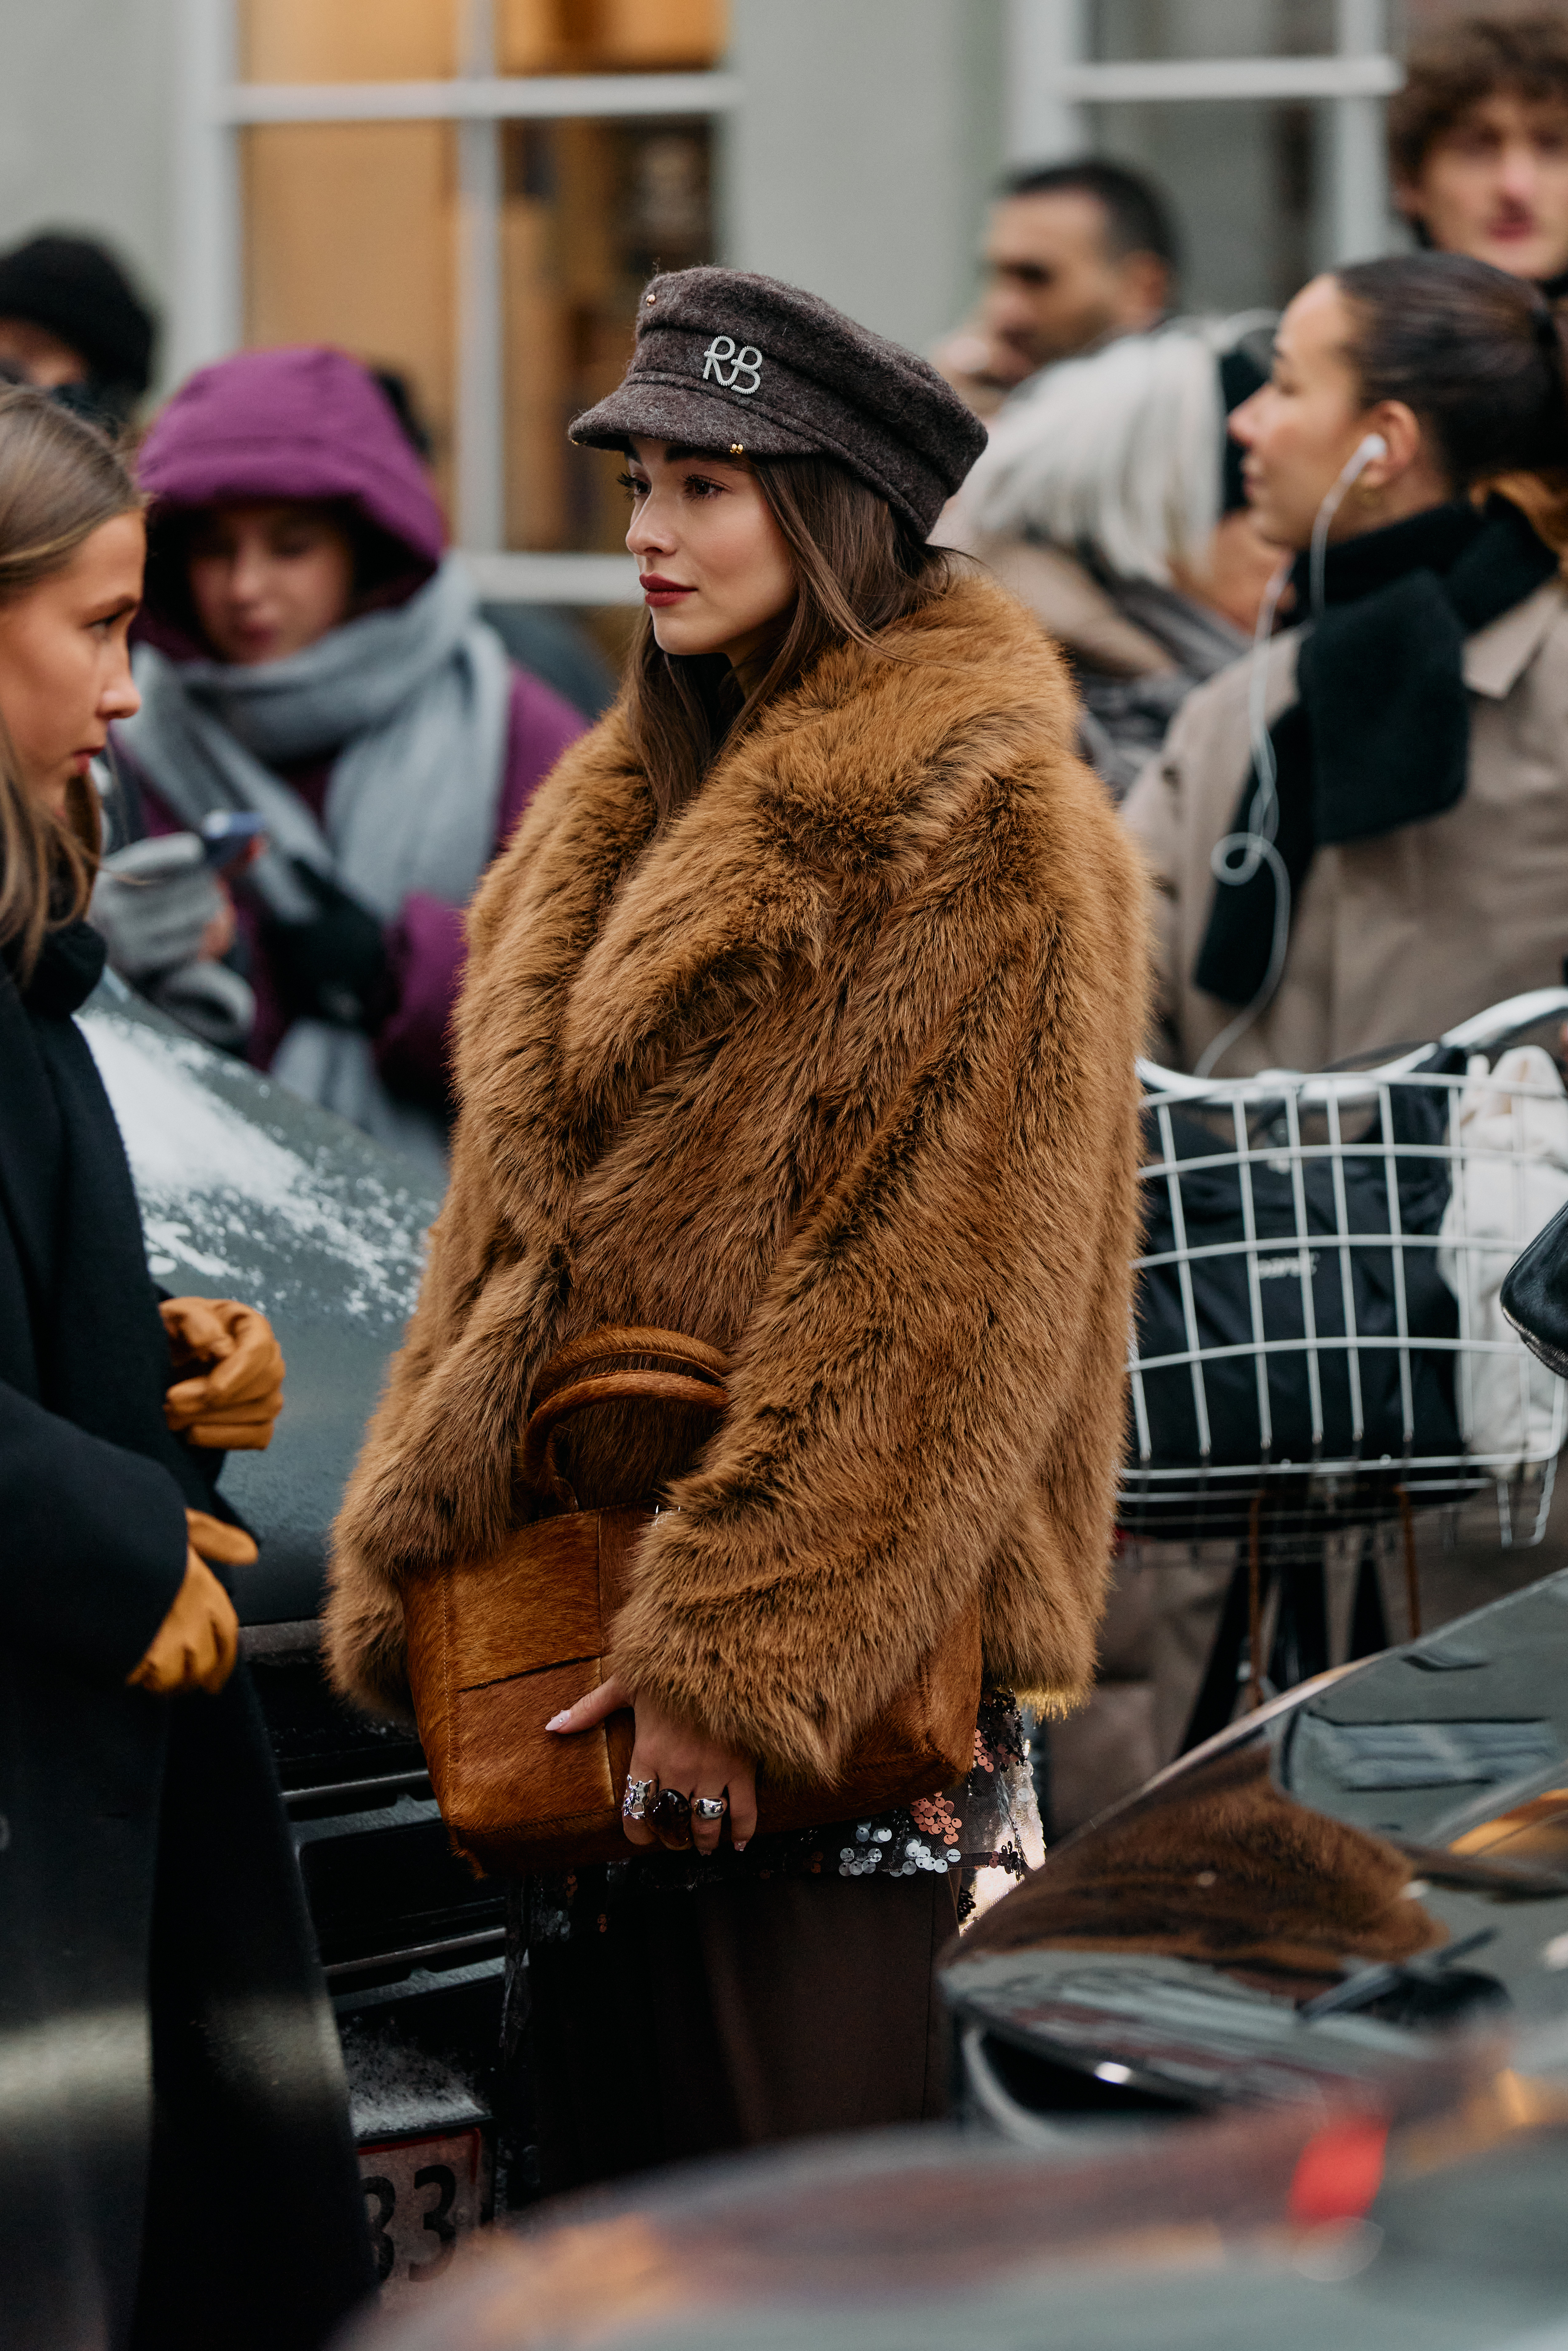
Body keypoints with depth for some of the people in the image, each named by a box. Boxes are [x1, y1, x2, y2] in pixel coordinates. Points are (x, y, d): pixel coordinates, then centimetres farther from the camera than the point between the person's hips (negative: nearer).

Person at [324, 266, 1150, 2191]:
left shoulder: (983, 831, -9)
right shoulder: (619, 817, 17)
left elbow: (944, 1303, -15)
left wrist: (738, 1653, -18)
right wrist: (410, 1563, 11)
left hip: (831, 1680, -8)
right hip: (577, 1667, 8)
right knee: (606, 2178, 10)